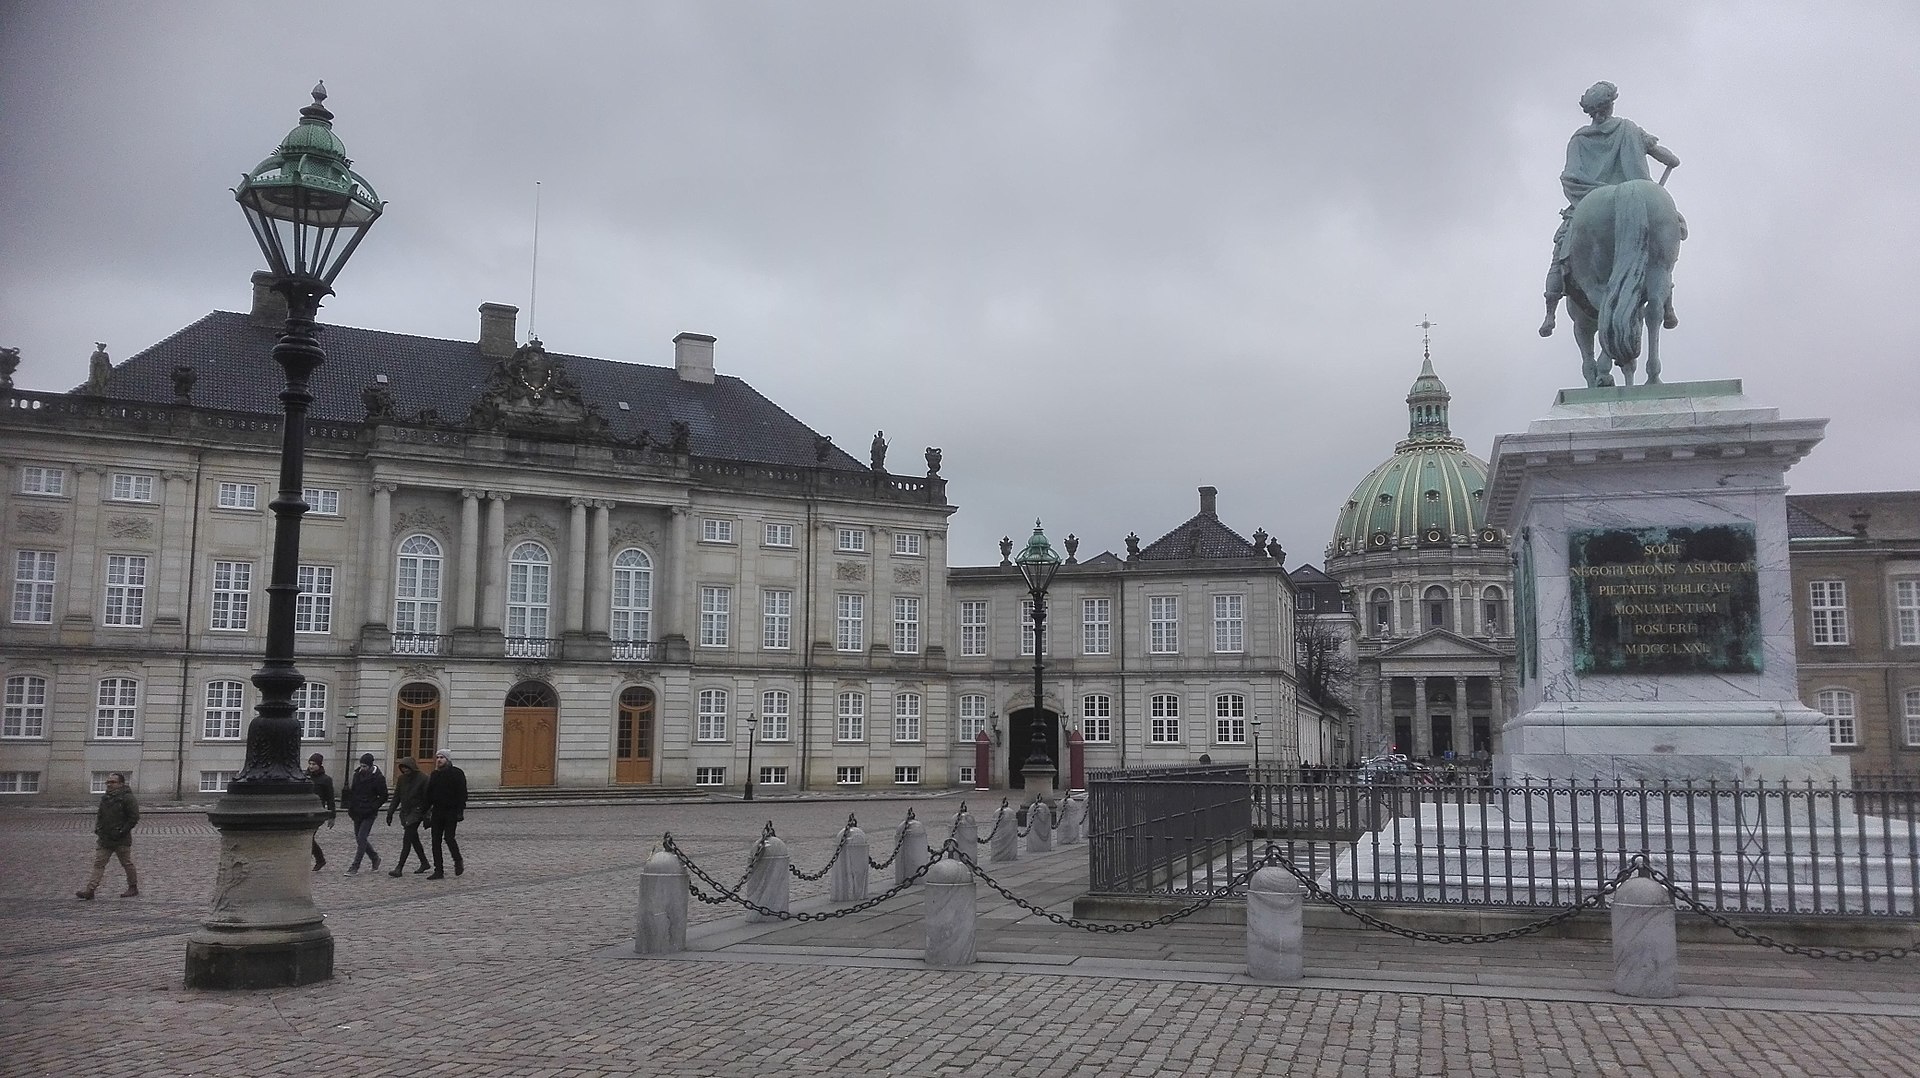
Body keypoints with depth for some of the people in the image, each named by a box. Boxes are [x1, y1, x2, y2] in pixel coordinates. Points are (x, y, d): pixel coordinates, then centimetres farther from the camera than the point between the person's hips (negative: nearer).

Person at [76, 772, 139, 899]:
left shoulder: (127, 798, -12)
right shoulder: (105, 798, 11)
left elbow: (134, 817, -14)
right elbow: (100, 815, 24)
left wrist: (123, 831, -18)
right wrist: (98, 828, 9)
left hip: (121, 840, -7)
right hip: (105, 839, 7)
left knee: (127, 864, 5)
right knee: (98, 864, 0)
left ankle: (133, 888, 18)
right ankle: (90, 890, -2)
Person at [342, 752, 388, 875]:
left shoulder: (378, 778, -9)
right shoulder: (357, 775, 7)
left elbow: (383, 797, -5)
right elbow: (351, 792, 17)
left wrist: (372, 808, -16)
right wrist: (350, 809, 8)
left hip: (369, 815, -6)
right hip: (357, 813, 6)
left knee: (361, 839, -11)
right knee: (360, 839, 10)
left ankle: (355, 867, -7)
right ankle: (375, 858, 30)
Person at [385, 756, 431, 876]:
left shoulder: (422, 779, -10)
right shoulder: (401, 779, 8)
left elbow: (427, 798, -9)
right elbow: (396, 797, 14)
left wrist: (427, 816, -12)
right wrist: (390, 812, 7)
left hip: (416, 812, -7)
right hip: (405, 812, 7)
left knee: (407, 840, -12)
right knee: (414, 839, 12)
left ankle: (399, 868, -13)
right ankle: (424, 863, 25)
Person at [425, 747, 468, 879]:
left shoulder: (457, 773, -5)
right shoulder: (434, 774, 13)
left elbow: (462, 794, -9)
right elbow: (429, 794, 17)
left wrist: (460, 811, -16)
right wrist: (427, 811, 10)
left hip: (451, 812, -6)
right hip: (437, 811, 6)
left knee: (449, 837, -12)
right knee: (436, 841, 1)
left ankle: (458, 861, 14)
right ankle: (438, 871, 5)